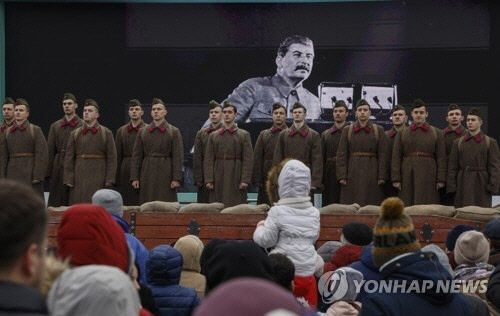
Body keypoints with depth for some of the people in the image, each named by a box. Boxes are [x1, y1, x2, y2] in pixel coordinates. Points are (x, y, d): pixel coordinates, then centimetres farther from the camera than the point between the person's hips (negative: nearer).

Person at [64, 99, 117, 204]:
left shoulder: (106, 133, 4)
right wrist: (68, 179, 0)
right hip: (79, 179, 2)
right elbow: (69, 158, 9)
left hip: (98, 179, -2)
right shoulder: (75, 134, 11)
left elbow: (112, 158, 0)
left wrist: (109, 180, -7)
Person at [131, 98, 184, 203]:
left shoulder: (174, 131, 3)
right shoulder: (143, 132, 10)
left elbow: (178, 156, -2)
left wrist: (176, 178, -10)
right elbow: (136, 156, 9)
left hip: (166, 174, -2)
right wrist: (134, 178, 0)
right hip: (147, 174, 2)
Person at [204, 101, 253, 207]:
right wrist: (208, 180, -3)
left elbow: (248, 159, 0)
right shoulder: (213, 136, 14)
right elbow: (208, 159, 8)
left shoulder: (244, 135, 7)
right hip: (218, 180, 2)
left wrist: (245, 180, -10)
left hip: (236, 179, -2)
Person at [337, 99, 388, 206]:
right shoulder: (347, 130, 9)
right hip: (352, 174, 0)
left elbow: (383, 155, 3)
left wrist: (381, 176, -5)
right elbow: (341, 155, 5)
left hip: (372, 174, 0)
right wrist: (342, 176, -5)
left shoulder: (378, 130, 7)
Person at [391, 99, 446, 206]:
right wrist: (396, 179, -3)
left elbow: (441, 158, 5)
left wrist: (441, 180, -3)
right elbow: (396, 157, 6)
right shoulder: (402, 133, 11)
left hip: (428, 176, -1)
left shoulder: (436, 133, 9)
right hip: (407, 176, 1)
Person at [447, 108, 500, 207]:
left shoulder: (490, 142, 4)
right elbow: (452, 167, 8)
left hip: (482, 184, -2)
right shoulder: (458, 143, 11)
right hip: (463, 186, 2)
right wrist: (451, 187, -1)